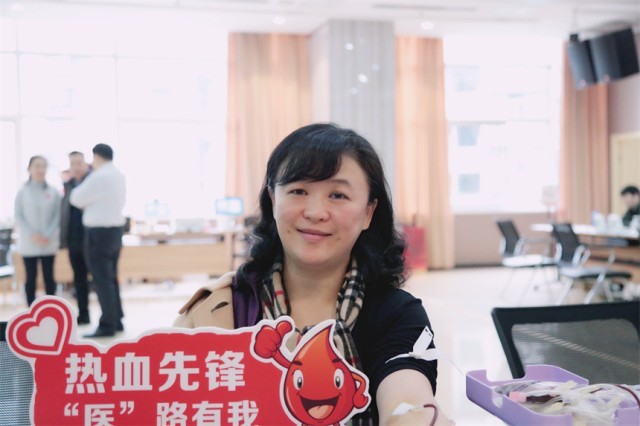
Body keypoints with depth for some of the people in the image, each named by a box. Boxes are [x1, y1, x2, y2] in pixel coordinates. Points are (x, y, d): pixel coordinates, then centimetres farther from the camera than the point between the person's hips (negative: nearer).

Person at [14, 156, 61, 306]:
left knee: (49, 277, 4)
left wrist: (48, 235, -13)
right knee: (31, 278, 4)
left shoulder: (53, 192, 3)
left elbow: (57, 215, 0)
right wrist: (32, 235, -14)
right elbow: (18, 216, -2)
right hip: (28, 243, -1)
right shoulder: (22, 192, 1)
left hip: (49, 243, 1)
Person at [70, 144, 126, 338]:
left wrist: (73, 188, 11)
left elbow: (77, 199, -8)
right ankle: (117, 320, 21)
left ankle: (107, 325, -1)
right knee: (111, 278, 15)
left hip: (99, 232, -9)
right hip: (115, 229, 9)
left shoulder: (98, 177, -17)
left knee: (102, 280, -4)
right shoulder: (119, 176, 10)